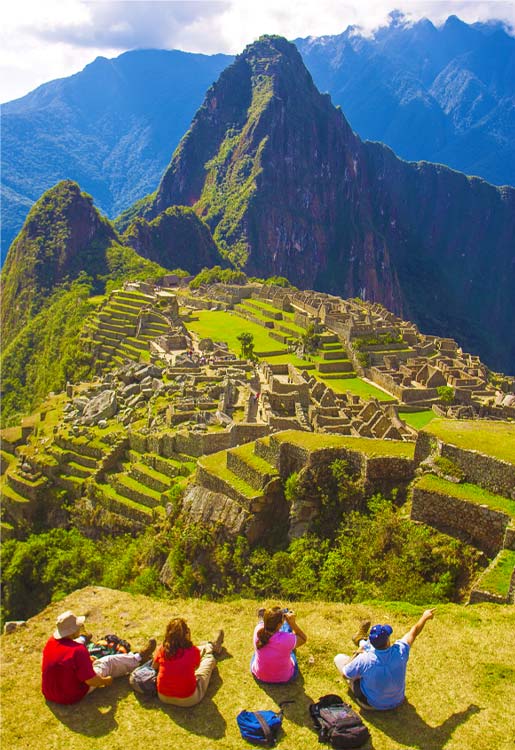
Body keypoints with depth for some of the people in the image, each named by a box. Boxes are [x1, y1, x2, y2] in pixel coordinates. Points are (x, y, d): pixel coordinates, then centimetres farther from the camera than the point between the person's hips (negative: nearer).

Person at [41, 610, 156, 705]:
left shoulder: (51, 641, -10)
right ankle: (138, 658, 32)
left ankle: (83, 639, 60)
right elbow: (91, 681, -24)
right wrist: (105, 680, -4)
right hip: (72, 696, -6)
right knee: (109, 662, 8)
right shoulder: (78, 651, -32)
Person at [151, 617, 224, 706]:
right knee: (209, 659, 18)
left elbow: (154, 667, 5)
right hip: (188, 700, -4)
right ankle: (213, 647, 53)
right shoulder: (193, 651, -22)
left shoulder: (162, 649, -15)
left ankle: (211, 646, 54)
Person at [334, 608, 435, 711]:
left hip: (370, 704, -3)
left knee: (339, 658, 7)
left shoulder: (364, 660, -36)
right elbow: (414, 632, -11)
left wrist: (357, 654, -4)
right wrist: (424, 617, 7)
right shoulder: (400, 652, -31)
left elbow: (345, 674, -16)